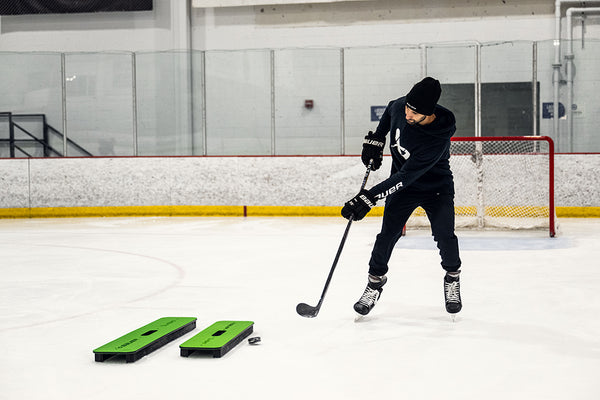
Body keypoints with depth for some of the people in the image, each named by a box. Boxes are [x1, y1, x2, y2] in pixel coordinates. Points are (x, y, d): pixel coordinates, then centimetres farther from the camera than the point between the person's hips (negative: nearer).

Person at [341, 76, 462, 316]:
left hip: (436, 188, -4)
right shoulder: (400, 107, -20)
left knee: (445, 236, -14)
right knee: (388, 234, -7)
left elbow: (405, 177, -38)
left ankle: (452, 278, 13)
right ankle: (376, 280, 11)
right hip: (402, 185, 4)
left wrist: (369, 197, -41)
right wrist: (375, 140, 4)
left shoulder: (437, 139, -36)